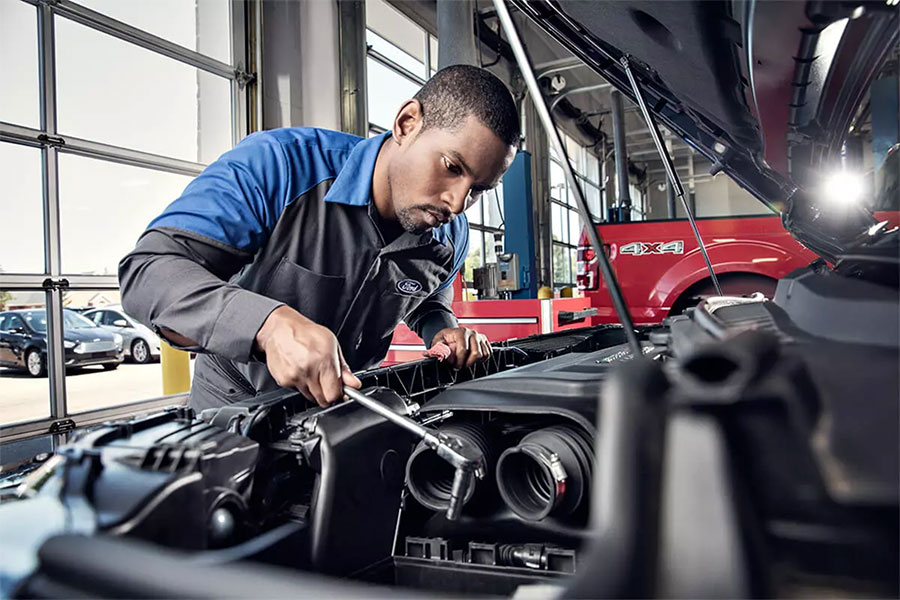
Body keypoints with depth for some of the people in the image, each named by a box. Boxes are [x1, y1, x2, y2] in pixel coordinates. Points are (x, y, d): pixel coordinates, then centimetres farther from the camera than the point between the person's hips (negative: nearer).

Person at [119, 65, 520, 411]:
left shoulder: (452, 236, -9)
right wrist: (271, 323, -50)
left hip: (346, 403, 4)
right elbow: (147, 273, -33)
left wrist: (444, 333, -11)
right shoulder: (281, 164, -27)